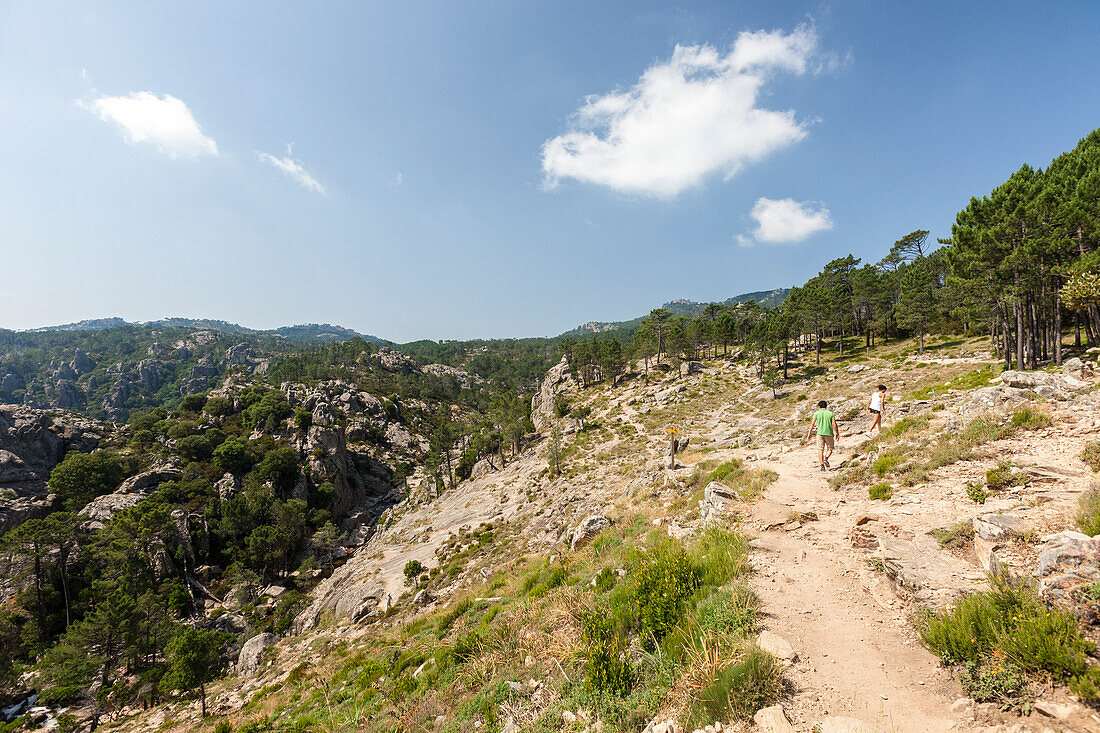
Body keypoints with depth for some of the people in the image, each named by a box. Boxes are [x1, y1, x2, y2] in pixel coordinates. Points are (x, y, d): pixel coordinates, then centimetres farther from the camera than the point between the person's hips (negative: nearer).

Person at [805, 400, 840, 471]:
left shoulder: (817, 413, 4)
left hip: (820, 433, 0)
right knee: (830, 449, 14)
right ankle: (826, 458, -14)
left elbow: (812, 424, 0)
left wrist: (809, 434, 6)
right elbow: (835, 425, -1)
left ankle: (822, 465, -4)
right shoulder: (831, 413, 5)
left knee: (820, 449, 4)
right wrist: (837, 434, 7)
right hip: (829, 433, 0)